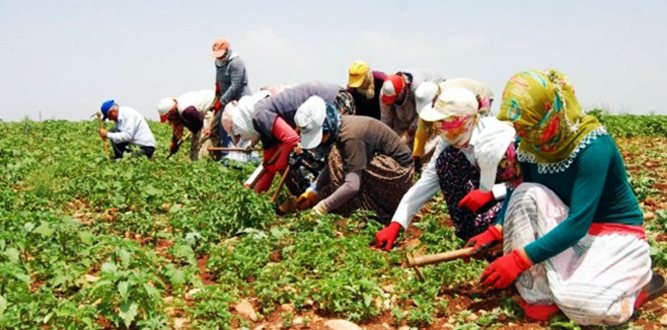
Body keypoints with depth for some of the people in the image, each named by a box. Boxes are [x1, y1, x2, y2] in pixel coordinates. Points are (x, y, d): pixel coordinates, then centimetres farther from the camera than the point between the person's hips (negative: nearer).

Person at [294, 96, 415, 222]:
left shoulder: (350, 136, -29)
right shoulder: (337, 127, -4)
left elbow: (352, 186, -34)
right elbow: (330, 166, 6)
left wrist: (322, 208, -29)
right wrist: (313, 191, -4)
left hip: (399, 173, -9)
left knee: (338, 157, -24)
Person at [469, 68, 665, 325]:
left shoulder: (593, 147, -28)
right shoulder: (531, 145, -9)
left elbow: (578, 223, -32)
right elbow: (518, 195, 5)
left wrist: (519, 259, -36)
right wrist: (495, 232, -14)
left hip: (617, 235, -6)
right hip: (570, 230, 6)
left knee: (579, 302, -31)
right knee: (528, 196, -22)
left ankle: (639, 284, 3)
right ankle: (539, 297, -16)